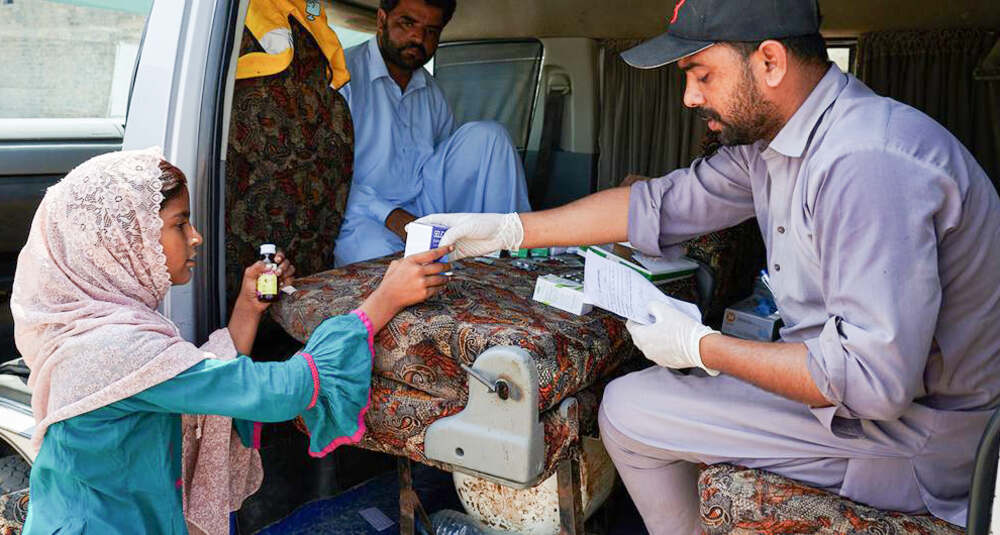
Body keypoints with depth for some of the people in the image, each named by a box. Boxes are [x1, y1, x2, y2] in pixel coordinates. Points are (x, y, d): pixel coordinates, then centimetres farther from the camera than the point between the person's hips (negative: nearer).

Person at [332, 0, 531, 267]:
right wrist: (388, 215, -23)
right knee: (380, 260, -43)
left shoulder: (433, 93, 17)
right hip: (360, 216, -6)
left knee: (487, 134, -9)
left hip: (423, 209, 7)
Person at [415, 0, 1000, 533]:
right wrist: (506, 229, 4)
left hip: (913, 436, -9)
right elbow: (659, 204, 6)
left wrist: (700, 347, -20)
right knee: (642, 390, 21)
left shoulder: (868, 162, -30)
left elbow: (875, 377, -32)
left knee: (627, 409, -6)